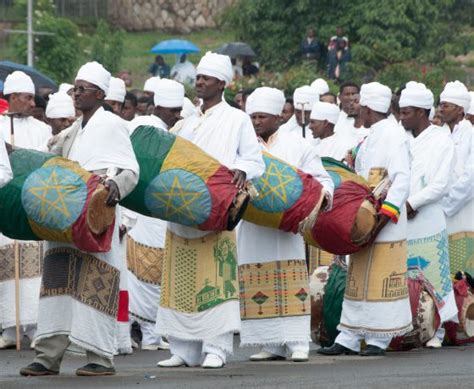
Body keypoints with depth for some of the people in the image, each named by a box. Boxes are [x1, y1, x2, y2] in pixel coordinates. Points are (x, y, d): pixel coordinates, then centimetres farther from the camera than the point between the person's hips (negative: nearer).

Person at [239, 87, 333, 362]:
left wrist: (324, 194, -15)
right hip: (253, 229, 2)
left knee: (290, 285, -6)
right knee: (259, 287, 0)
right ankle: (271, 344, 4)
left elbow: (322, 179, 6)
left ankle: (298, 343, -7)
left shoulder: (297, 147, 7)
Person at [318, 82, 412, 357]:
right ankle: (349, 339, 12)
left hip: (385, 224, -9)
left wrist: (387, 212, -25)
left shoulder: (393, 135, -11)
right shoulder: (372, 137, 18)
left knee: (380, 279, -5)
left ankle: (379, 339, 1)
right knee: (358, 279, 9)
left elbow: (402, 178, -19)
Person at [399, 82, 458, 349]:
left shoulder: (441, 141, -1)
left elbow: (440, 185, -8)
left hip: (427, 223, -5)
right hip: (399, 223, 5)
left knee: (432, 277, -2)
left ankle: (437, 331, 5)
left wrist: (411, 204, -15)